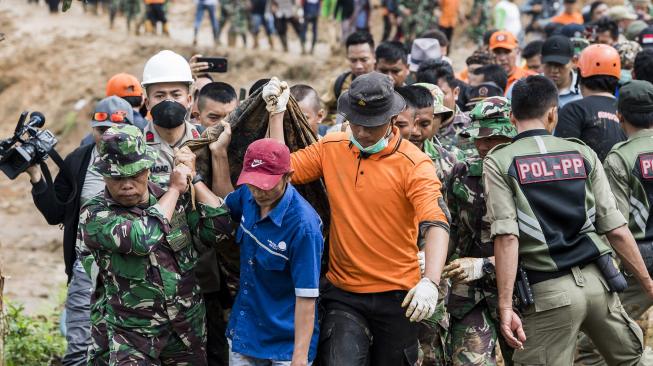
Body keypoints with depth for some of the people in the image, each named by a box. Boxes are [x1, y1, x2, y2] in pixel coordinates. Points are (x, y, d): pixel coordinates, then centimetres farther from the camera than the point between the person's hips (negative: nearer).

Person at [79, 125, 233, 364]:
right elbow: (142, 238, -27)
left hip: (189, 330, 4)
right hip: (133, 337, -4)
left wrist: (193, 178, -4)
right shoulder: (94, 216, -11)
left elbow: (219, 230, -4)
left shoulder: (172, 200, 3)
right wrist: (175, 189, -14)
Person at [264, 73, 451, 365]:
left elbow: (436, 224, -23)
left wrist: (430, 282, -38)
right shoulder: (331, 148, 3)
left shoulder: (414, 163, -12)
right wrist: (277, 114, -1)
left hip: (397, 296, -2)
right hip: (343, 294, 2)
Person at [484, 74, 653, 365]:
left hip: (548, 292, -3)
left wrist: (505, 306, -14)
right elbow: (616, 229, 5)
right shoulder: (583, 155, 7)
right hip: (597, 281, 3)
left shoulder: (499, 163, -1)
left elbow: (507, 236, -12)